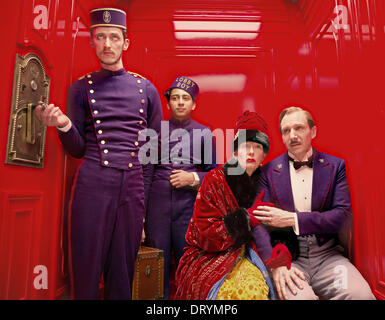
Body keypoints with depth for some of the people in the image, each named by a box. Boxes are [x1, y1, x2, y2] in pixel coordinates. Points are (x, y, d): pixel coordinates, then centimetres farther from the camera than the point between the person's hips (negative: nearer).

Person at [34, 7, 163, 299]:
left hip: (133, 187, 1)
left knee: (123, 269, 10)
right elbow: (77, 150, 10)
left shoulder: (146, 89, 11)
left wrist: (143, 189, 10)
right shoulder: (81, 88, 11)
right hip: (92, 184, 0)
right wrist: (63, 124, -10)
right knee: (86, 267, 6)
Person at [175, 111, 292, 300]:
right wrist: (247, 218, -16)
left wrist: (281, 250, -13)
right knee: (248, 291, -29)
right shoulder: (215, 179, -6)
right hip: (209, 256, -4)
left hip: (246, 256, 4)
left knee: (258, 286, -25)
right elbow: (205, 235, -12)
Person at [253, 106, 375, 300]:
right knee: (298, 296, -30)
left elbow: (344, 217, -4)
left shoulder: (335, 166, 4)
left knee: (360, 294, -24)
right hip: (286, 256, -2)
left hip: (327, 255, 3)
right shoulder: (268, 171, 1)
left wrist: (293, 219, -16)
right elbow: (260, 222, -3)